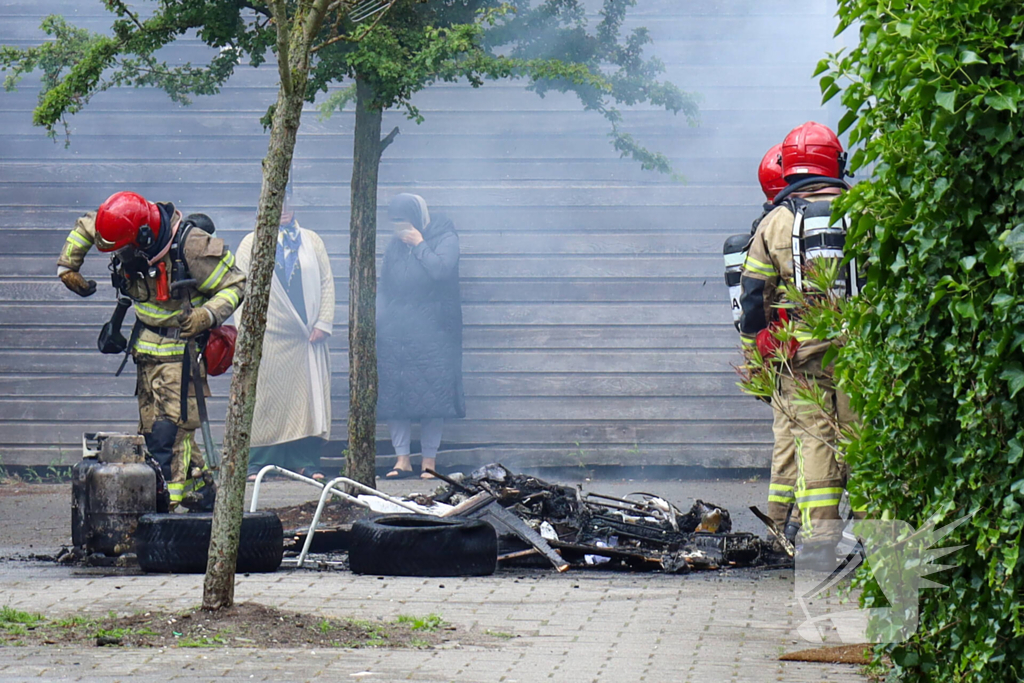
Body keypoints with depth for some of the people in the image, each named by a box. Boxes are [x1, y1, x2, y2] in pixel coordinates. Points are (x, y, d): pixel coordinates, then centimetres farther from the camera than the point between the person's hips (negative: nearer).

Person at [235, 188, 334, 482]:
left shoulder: (311, 242, 16)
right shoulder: (251, 243, 10)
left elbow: (327, 283, 12)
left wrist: (323, 323, 1)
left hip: (308, 337, 2)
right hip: (267, 337, -2)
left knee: (308, 398, -1)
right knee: (265, 399, -5)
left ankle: (305, 463, 2)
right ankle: (257, 464, -2)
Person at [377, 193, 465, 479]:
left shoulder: (444, 238, 0)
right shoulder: (395, 246, 17)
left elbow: (441, 269, -18)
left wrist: (420, 244, -8)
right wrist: (376, 321, 10)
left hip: (431, 330, -5)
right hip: (393, 331, 5)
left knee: (431, 393, -5)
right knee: (393, 395, -2)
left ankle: (429, 460, 1)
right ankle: (402, 459, 0)